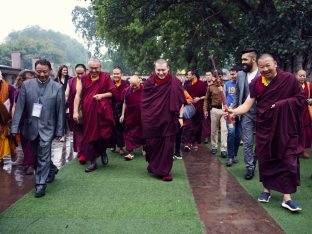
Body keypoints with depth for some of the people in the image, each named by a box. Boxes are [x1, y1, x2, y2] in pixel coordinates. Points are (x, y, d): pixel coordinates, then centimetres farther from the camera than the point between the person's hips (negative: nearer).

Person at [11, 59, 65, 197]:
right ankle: (52, 169, 44)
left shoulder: (58, 87, -7)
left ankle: (40, 184, 10)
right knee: (38, 154, 18)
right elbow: (19, 107, -3)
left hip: (47, 128, -3)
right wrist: (15, 127, -8)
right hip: (31, 127, 3)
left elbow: (60, 111, -4)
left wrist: (60, 131, -5)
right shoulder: (26, 85, -2)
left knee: (43, 157, -5)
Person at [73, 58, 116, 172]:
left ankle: (103, 152, 26)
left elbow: (113, 92, 7)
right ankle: (93, 162, 18)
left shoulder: (106, 77, 3)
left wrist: (102, 95, -10)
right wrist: (75, 111, -7)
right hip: (88, 112, 2)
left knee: (105, 135, -7)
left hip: (103, 111, -1)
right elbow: (78, 95, 1)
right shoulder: (84, 79, 5)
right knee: (89, 136, 5)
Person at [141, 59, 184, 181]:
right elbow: (144, 100, 10)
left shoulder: (175, 82, -5)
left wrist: (180, 117, -6)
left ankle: (164, 171, 13)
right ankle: (153, 166, 33)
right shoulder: (149, 82, 1)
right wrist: (145, 116, 8)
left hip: (168, 120, -2)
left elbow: (180, 101, -2)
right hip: (151, 120, 2)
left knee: (167, 145, 1)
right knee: (152, 143, 9)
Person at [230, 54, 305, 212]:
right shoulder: (256, 83, -1)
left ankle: (287, 197, 3)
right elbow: (247, 104, -6)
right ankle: (266, 189, 29)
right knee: (265, 159, 10)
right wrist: (234, 111, -23)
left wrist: (282, 104, -16)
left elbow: (301, 99, -4)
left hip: (285, 128, -2)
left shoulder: (289, 79, -8)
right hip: (264, 127, 3)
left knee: (288, 160, -3)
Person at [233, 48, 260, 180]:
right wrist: (233, 111, 5)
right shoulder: (240, 74, 5)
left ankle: (253, 161, 34)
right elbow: (237, 95, 10)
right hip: (247, 113, 2)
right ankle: (250, 167, 14)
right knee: (248, 141, 3)